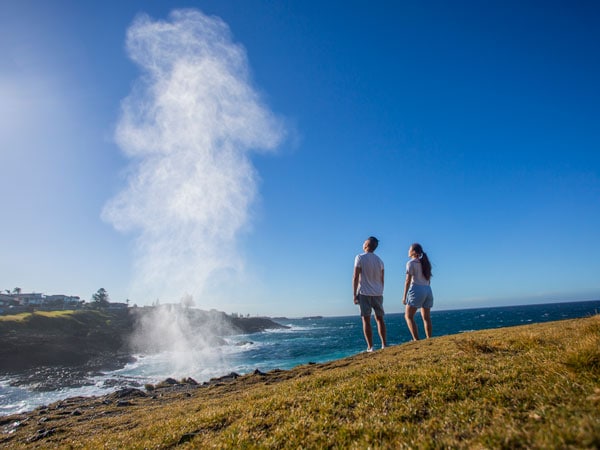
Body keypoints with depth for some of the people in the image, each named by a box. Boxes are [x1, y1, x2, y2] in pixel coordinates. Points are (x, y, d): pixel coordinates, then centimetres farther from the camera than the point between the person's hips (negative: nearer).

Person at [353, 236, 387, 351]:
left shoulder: (360, 258, -7)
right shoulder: (379, 260, 10)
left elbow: (355, 277, -11)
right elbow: (382, 280, 12)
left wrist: (354, 295, -7)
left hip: (364, 293, -5)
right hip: (378, 293, 5)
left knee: (366, 320, -1)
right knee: (379, 319, 13)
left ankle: (370, 347, -2)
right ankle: (384, 345, 14)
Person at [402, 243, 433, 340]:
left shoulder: (411, 263, -5)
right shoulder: (425, 263, 16)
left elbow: (408, 280, -10)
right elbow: (428, 279, 15)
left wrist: (404, 296, -8)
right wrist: (426, 290, 20)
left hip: (417, 289, -7)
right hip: (428, 290, 8)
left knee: (408, 316, -3)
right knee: (426, 317, 9)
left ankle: (416, 340, -10)